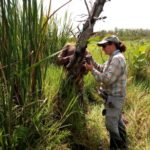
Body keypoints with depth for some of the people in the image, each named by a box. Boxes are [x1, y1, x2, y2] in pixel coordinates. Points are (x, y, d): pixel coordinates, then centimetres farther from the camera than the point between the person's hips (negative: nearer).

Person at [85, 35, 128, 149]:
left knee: (111, 124, -2)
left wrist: (92, 70, -19)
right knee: (118, 121, 21)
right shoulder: (114, 58, 10)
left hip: (114, 97, -11)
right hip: (114, 96, 11)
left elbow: (107, 79, -27)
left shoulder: (117, 59, -22)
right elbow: (102, 69, 14)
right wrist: (92, 61, 2)